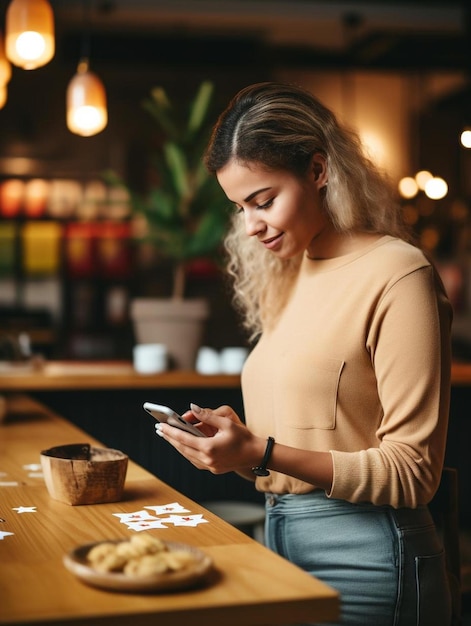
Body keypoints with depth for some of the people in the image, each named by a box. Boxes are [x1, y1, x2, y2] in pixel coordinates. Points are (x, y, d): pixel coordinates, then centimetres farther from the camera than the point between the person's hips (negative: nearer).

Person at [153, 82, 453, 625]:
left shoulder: (397, 274, -13)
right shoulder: (291, 275, 11)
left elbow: (412, 473, -15)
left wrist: (264, 453, -20)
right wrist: (236, 436, -6)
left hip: (363, 555, -7)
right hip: (280, 540, 7)